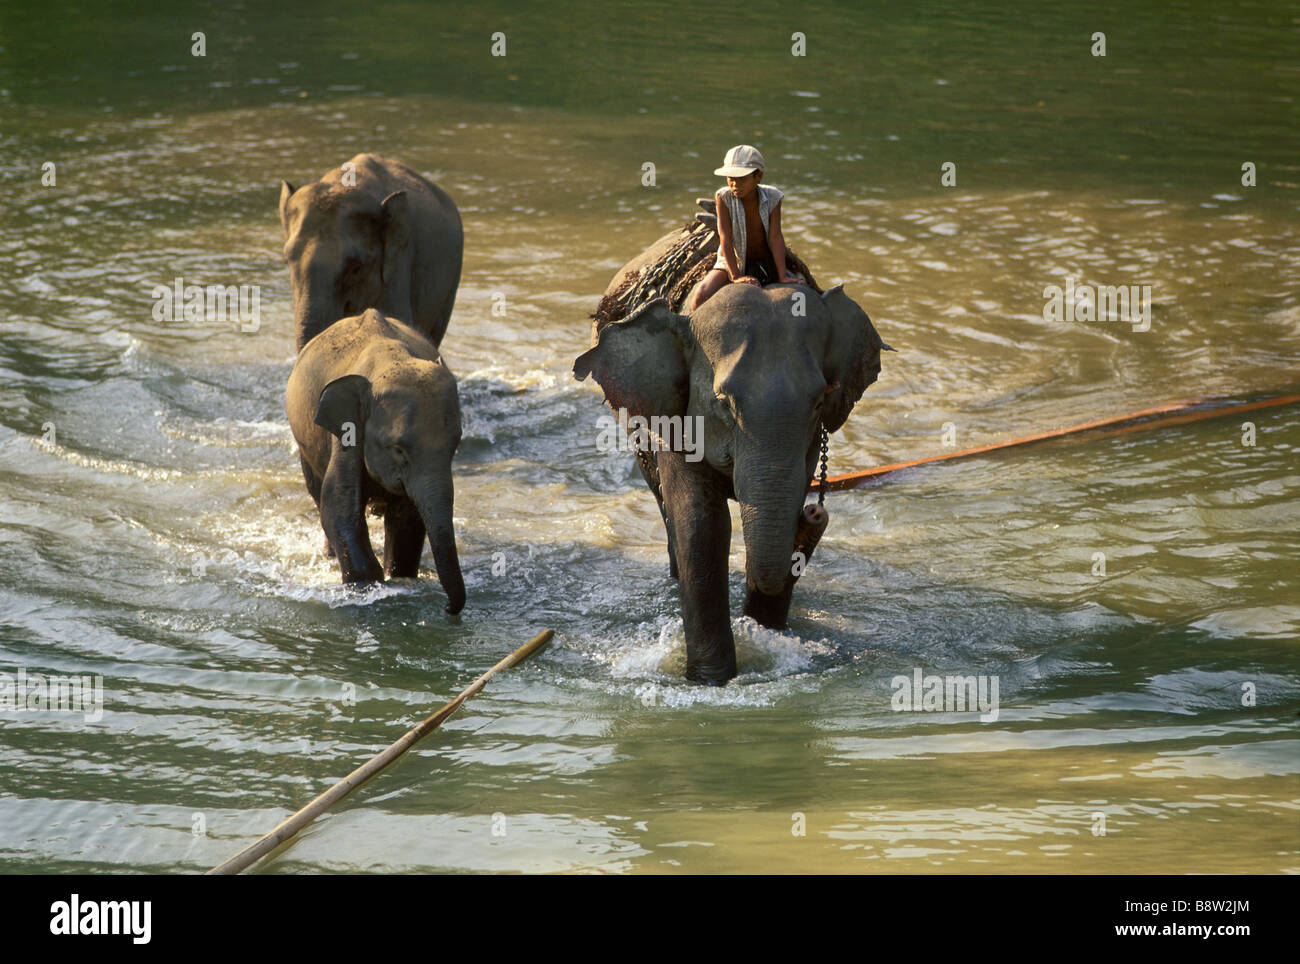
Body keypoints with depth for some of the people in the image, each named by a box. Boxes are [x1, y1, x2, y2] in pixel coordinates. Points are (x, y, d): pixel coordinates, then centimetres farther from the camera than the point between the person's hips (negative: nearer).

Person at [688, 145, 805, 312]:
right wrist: (736, 277, -27)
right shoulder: (724, 197, -19)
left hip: (766, 265, 3)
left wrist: (782, 277, -21)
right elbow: (725, 239, -21)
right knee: (703, 295, -29)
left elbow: (775, 238, -14)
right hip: (733, 262, -3)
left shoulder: (771, 197, -13)